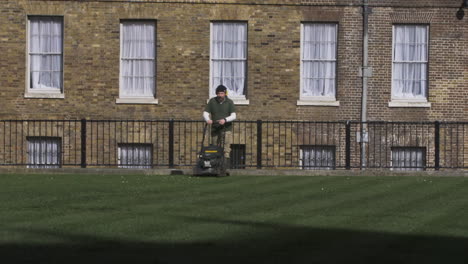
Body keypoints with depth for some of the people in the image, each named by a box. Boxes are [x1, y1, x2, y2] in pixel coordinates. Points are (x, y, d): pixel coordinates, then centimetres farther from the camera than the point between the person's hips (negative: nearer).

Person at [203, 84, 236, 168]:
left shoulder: (229, 102, 0)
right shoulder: (212, 101, 7)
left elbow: (233, 116, -8)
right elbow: (205, 113, 5)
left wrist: (225, 119, -26)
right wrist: (208, 119, -17)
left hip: (226, 129, -3)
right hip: (214, 129, 3)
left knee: (226, 148, -12)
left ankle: (226, 162, -16)